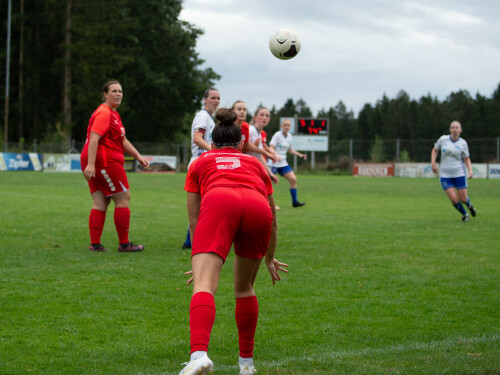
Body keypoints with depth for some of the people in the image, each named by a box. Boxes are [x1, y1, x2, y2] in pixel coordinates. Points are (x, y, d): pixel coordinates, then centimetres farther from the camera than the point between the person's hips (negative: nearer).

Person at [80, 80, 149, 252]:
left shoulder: (114, 114, 21)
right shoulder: (103, 113, -12)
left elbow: (123, 141, 28)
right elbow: (94, 138, -23)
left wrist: (138, 157, 21)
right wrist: (91, 164, -31)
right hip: (105, 162, -10)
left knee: (100, 203, 7)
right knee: (123, 198, -3)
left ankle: (95, 244, 5)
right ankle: (124, 244, 3)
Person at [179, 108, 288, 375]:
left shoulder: (200, 163, 34)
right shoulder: (255, 163, 39)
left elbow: (194, 220, 31)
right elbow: (273, 222, 44)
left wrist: (199, 260, 42)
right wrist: (269, 259, 59)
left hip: (218, 205, -3)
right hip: (258, 210, 3)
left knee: (203, 286, -16)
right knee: (244, 288, 24)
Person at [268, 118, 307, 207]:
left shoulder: (289, 136, 11)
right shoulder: (277, 135, -11)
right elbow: (271, 147, -20)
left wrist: (299, 154, 17)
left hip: (283, 163, 7)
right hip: (274, 163, -7)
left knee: (293, 179, 0)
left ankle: (295, 202, 8)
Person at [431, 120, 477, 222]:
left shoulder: (463, 143, -1)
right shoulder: (443, 139, -2)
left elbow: (467, 159, 6)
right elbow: (435, 150, 13)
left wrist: (470, 170, -10)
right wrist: (433, 163, 0)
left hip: (459, 173, 0)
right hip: (445, 174, 0)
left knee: (463, 199, -1)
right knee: (454, 199, -10)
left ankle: (469, 204, 38)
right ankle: (465, 214, 19)